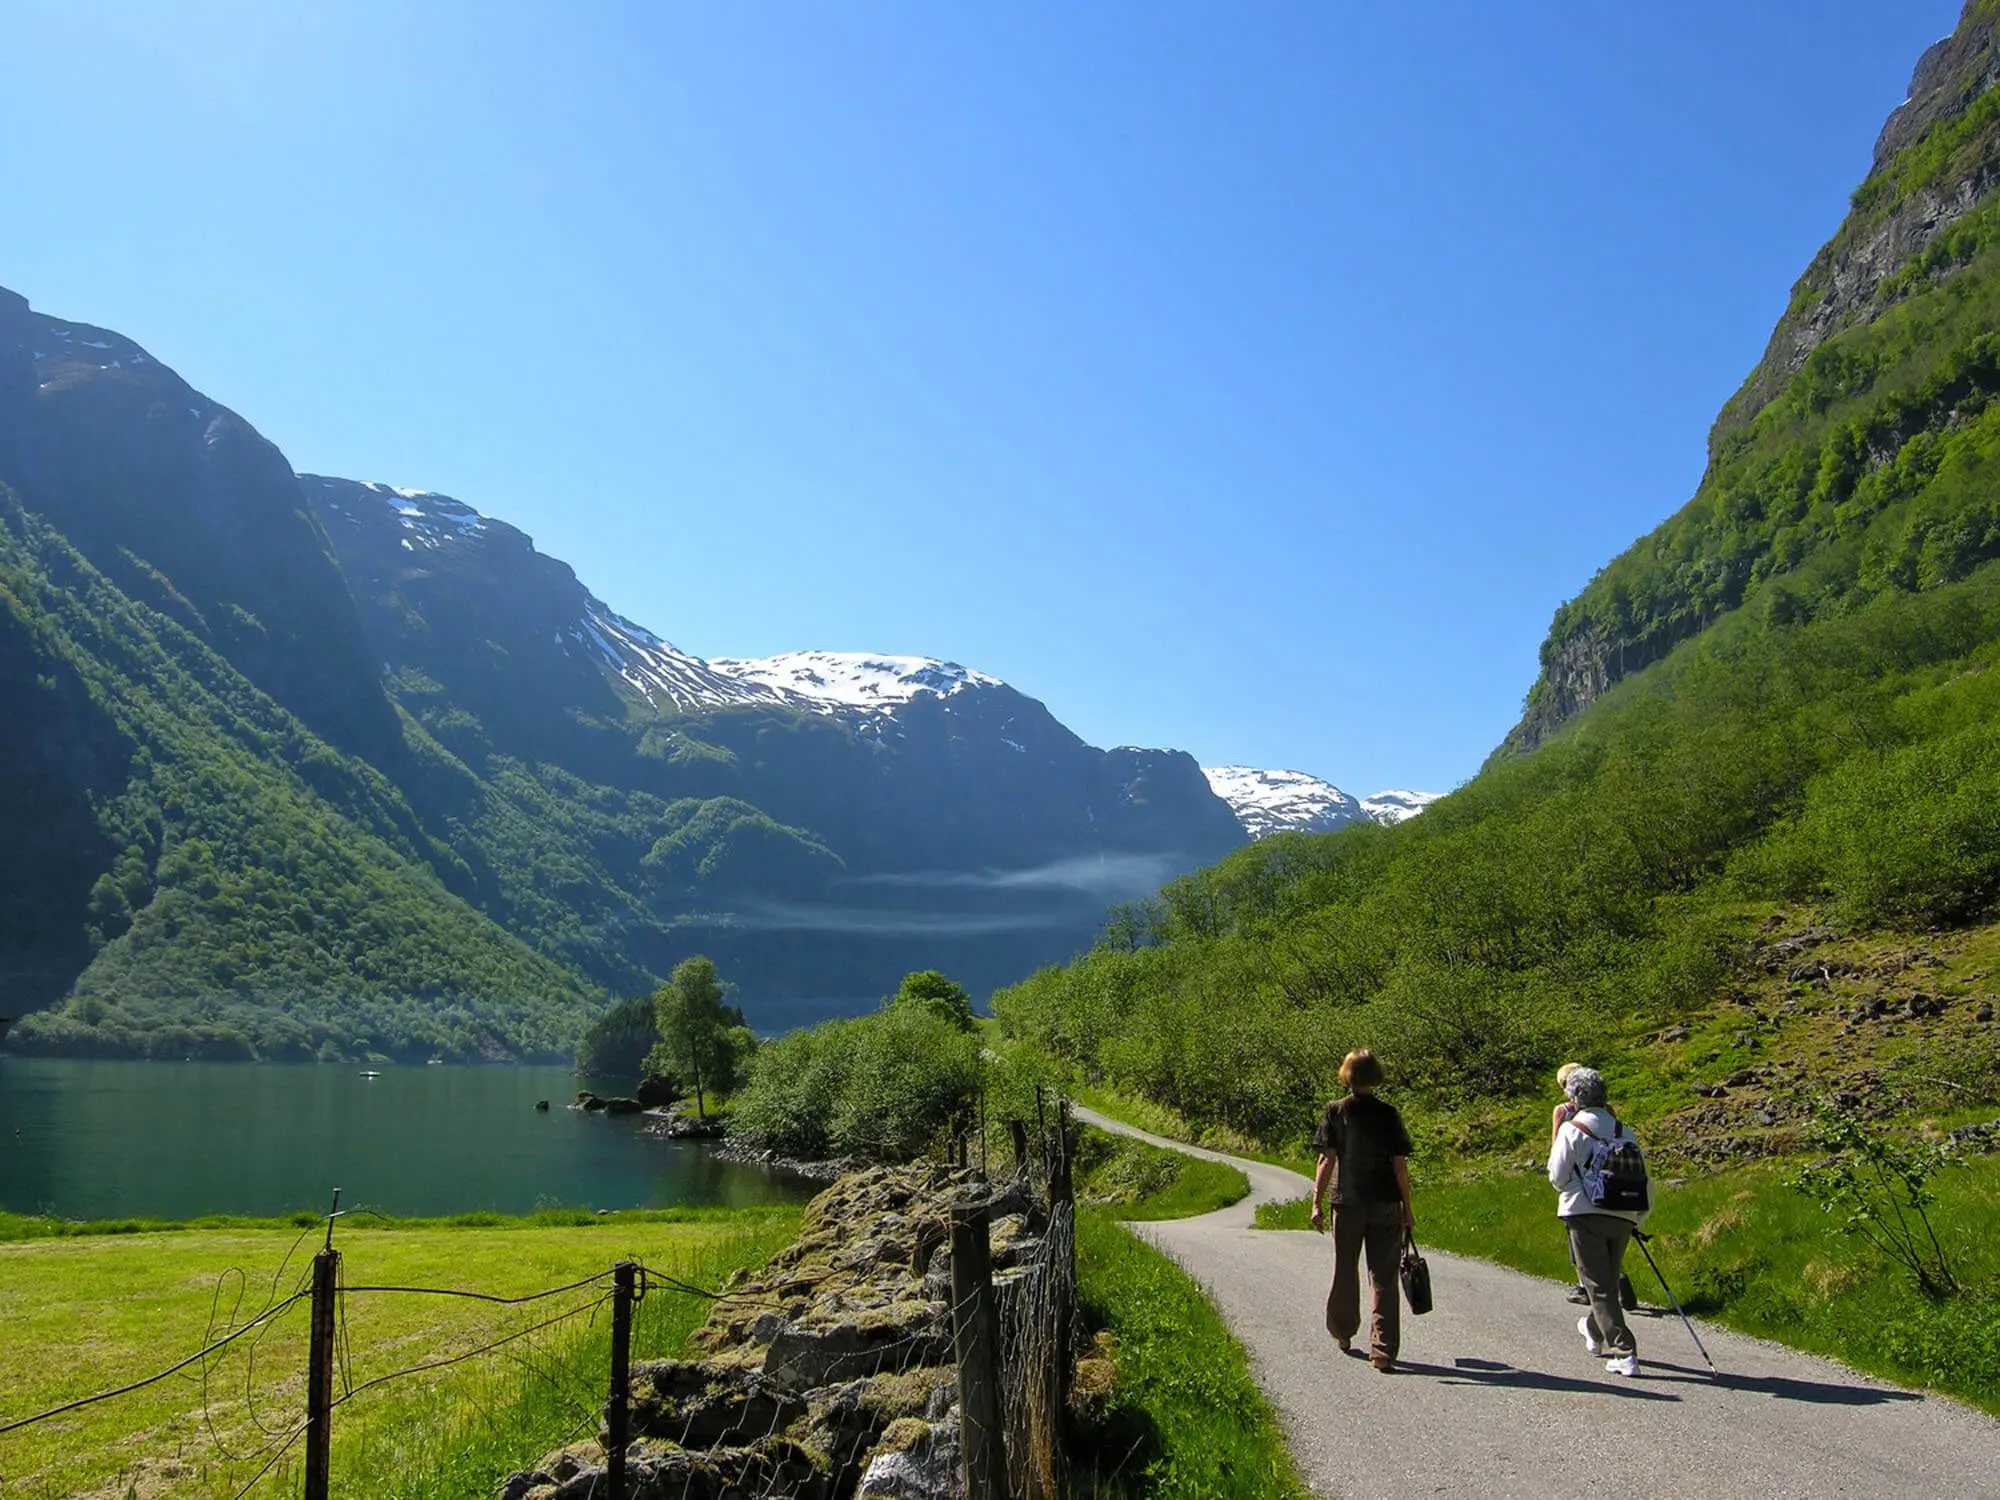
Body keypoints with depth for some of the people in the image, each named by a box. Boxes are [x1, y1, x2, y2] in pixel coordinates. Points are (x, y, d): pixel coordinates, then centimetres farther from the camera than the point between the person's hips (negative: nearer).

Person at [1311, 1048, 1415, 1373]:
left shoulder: (1335, 1112, -4)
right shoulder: (1388, 1114, -4)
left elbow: (1327, 1160, -8)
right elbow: (1400, 1164, -4)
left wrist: (1316, 1203, -6)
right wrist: (1407, 1208, 4)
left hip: (1347, 1203, 1)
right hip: (1386, 1205, -1)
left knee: (1345, 1272, 17)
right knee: (1384, 1278, 3)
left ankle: (1342, 1333, 36)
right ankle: (1383, 1351, -3)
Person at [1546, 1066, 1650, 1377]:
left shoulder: (1571, 1130, -6)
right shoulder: (1624, 1132, 7)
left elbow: (1557, 1178, -7)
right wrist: (1639, 1218, 21)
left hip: (1585, 1215, -5)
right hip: (1622, 1218, 5)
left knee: (1599, 1286, 0)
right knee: (1610, 1279, 21)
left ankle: (1624, 1353, -6)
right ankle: (1594, 1331, 43)